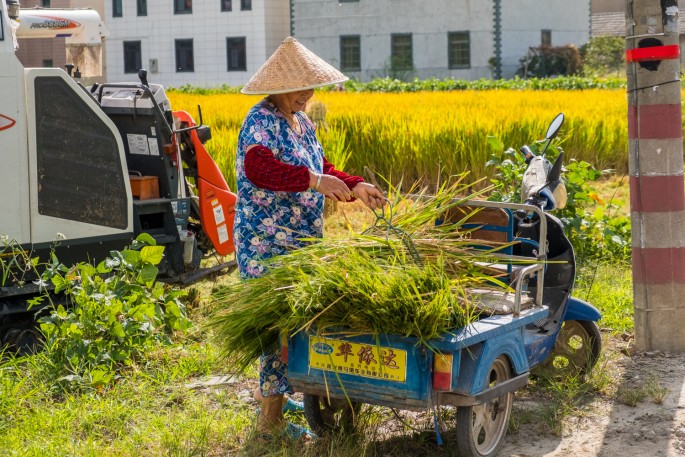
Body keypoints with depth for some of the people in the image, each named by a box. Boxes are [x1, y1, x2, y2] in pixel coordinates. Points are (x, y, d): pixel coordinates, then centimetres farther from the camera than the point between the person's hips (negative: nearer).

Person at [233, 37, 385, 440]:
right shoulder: (261, 121, -13)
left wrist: (355, 187, 6)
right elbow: (258, 168, -30)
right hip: (268, 244, -9)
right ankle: (271, 418, 0)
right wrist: (315, 181, -32)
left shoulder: (302, 122, 15)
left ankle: (275, 393, 23)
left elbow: (322, 169, 23)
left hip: (303, 241, 9)